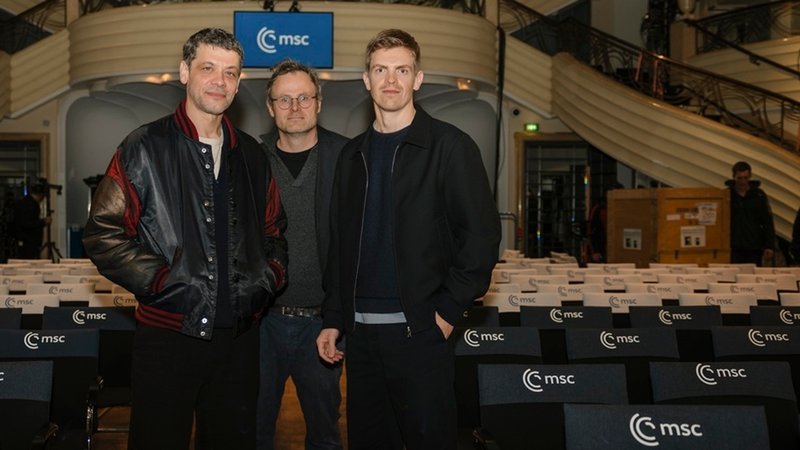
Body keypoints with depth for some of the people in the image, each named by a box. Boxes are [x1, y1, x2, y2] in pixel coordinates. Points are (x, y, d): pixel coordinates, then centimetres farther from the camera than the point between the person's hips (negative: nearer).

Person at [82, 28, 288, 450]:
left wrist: (269, 279, 2)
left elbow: (274, 232, 20)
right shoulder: (144, 148, -3)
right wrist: (167, 282, -13)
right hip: (167, 334, -4)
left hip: (238, 336, 4)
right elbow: (103, 234, -7)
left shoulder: (251, 156, 11)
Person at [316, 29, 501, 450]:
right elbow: (339, 242, 15)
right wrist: (332, 319, 10)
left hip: (417, 330, -5)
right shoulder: (353, 155, 13)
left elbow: (482, 233, -8)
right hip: (360, 331, 5)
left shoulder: (449, 146, -4)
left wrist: (449, 310, -11)